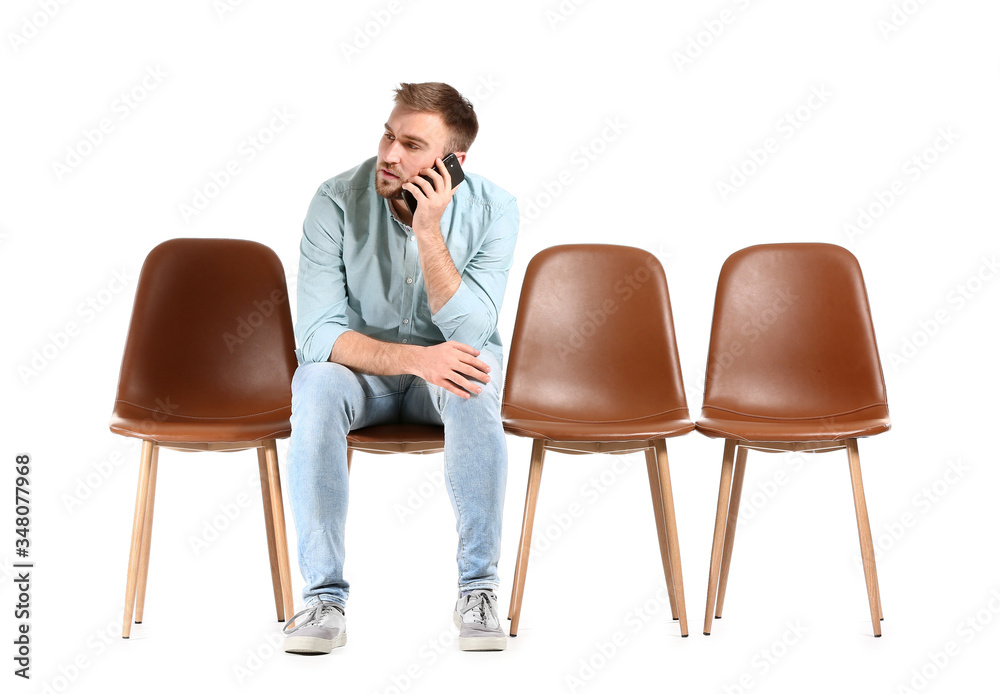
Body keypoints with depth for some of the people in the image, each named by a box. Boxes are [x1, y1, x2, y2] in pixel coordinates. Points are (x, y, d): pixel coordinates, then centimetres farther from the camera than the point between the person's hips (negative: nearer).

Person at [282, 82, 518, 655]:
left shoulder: (492, 209, -15)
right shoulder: (337, 202, -17)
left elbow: (467, 332, -22)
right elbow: (317, 333, -21)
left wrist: (428, 230, -31)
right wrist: (414, 357, -35)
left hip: (443, 367, 0)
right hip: (361, 369, 0)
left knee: (473, 382, -36)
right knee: (313, 385, -34)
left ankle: (479, 587, -27)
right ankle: (325, 596, -28)